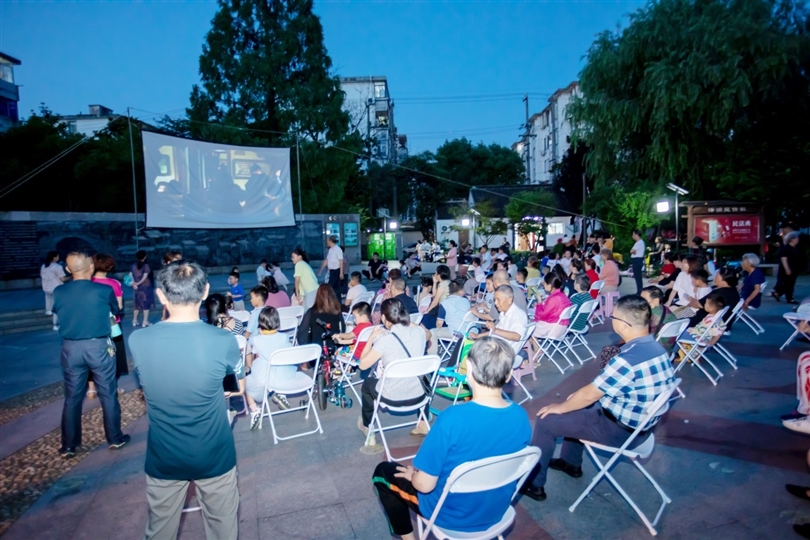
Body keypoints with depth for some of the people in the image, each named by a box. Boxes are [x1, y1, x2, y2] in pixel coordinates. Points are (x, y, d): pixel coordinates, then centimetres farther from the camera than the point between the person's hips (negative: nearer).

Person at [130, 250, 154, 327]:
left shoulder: (133, 265, 3)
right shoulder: (146, 266, -14)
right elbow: (144, 277, -19)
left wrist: (134, 284, -7)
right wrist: (137, 283, -10)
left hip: (137, 288, 6)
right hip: (146, 287, -5)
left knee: (137, 304, 17)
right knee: (146, 304, 3)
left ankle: (134, 321, 23)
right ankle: (145, 322, 4)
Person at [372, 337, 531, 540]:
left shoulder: (453, 419, -33)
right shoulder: (521, 417, -16)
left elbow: (425, 484, -24)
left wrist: (413, 474, -2)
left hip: (453, 514, -5)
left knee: (383, 472, 15)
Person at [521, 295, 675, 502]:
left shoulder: (628, 359, -31)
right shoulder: (655, 347, -2)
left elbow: (589, 395, -21)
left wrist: (559, 407, -4)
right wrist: (579, 395, 12)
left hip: (621, 430, -9)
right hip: (641, 423, 9)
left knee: (545, 420, -1)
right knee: (578, 405, 27)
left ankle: (533, 483, 13)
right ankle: (571, 462, 40)